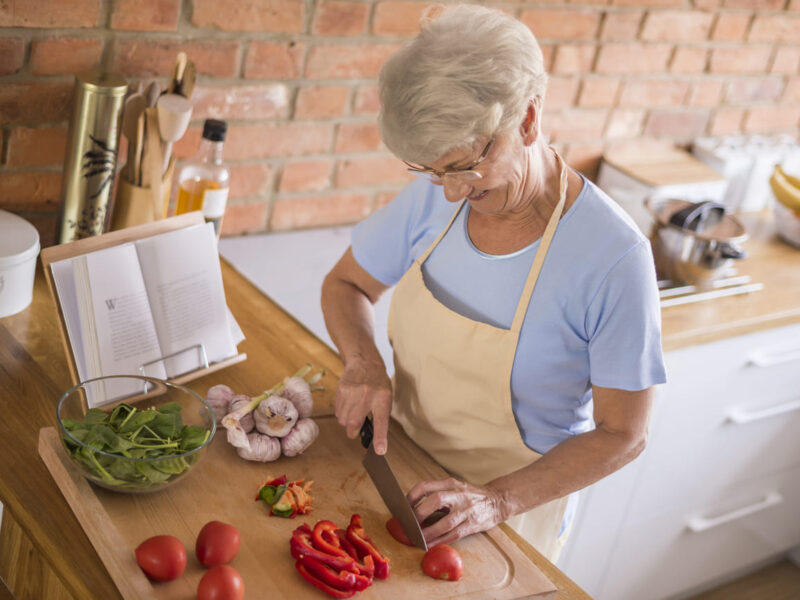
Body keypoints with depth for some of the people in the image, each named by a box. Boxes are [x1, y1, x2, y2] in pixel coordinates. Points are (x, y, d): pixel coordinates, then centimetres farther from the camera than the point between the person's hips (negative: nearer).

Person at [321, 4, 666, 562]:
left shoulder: (613, 257, -27)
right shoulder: (435, 196, -13)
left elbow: (622, 434, -19)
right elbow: (345, 284, 2)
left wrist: (499, 499, -29)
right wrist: (364, 362, -18)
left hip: (513, 504, -4)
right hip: (405, 466, 5)